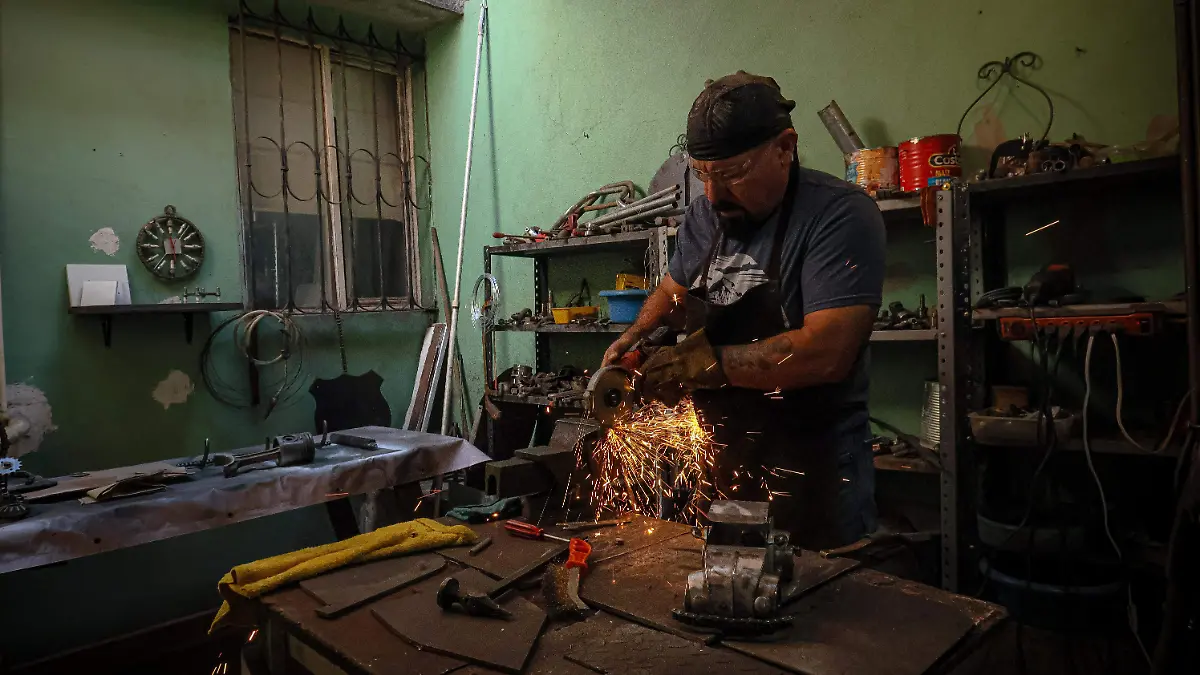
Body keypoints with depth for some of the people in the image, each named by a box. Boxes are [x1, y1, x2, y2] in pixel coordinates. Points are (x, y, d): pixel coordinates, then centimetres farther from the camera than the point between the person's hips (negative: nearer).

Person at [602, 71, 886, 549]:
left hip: (813, 473, -6)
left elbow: (827, 351, -26)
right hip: (722, 458, 6)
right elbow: (673, 289, 21)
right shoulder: (704, 214, 5)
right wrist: (635, 336, 3)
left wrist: (711, 362, -26)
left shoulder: (841, 214, -17)